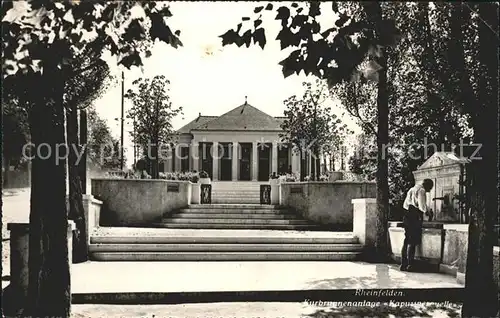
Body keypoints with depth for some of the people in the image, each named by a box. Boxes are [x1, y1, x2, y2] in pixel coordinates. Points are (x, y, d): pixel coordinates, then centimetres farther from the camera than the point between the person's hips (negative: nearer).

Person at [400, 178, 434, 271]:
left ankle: (403, 264, 11)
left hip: (407, 215, 8)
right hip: (415, 217, -8)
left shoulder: (411, 189, 21)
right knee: (413, 241, -5)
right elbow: (422, 206, -16)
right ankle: (410, 265, -4)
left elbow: (405, 205, 23)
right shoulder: (421, 190, -7)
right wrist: (426, 211, 2)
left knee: (407, 240, 10)